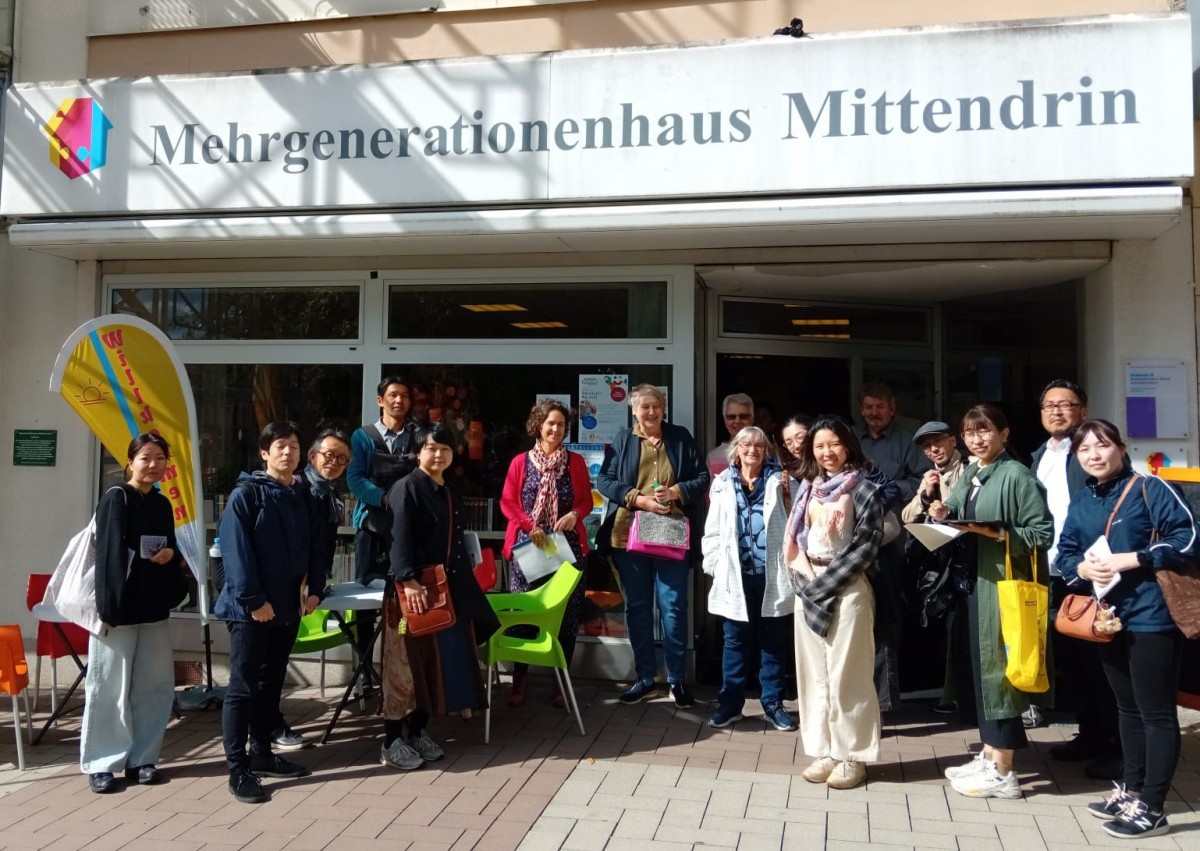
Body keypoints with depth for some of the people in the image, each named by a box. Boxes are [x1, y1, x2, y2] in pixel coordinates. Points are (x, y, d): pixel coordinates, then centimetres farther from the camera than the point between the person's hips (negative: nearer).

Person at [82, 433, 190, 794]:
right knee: (111, 686, 0)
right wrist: (110, 605, -19)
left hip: (153, 607, 6)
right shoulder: (115, 498, -7)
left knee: (154, 686, 8)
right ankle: (101, 763, 11)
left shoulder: (163, 504, 13)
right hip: (120, 605, -6)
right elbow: (109, 555, -13)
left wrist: (171, 554, -3)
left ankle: (141, 758, 19)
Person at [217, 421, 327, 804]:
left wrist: (314, 589, 1)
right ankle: (239, 771, 3)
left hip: (287, 607, 7)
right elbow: (235, 550, -16)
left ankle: (262, 755, 27)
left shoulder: (301, 498, 12)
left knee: (272, 683, 15)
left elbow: (312, 548, 14)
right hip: (250, 609, -7)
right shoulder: (245, 494, -9)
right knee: (243, 687, -2)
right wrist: (253, 599, -20)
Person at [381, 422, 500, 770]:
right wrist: (408, 581, -28)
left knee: (438, 663, 10)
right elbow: (398, 537, -18)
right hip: (412, 589, -8)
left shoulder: (451, 495, 17)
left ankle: (419, 732, 22)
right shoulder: (406, 488, -8)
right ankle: (392, 742, 6)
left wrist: (466, 592, 17)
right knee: (406, 665, -2)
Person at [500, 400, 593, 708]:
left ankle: (560, 680, 14)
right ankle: (520, 678, 13)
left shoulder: (575, 461, 6)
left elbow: (587, 501, 8)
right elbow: (507, 502, 1)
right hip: (527, 545, -1)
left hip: (567, 545, 1)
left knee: (566, 613, 3)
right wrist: (531, 526, -13)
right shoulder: (521, 461, 3)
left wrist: (574, 514, -14)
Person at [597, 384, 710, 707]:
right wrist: (639, 499, -13)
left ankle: (677, 679, 13)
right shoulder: (622, 440, 6)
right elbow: (604, 480, 0)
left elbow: (702, 478, 6)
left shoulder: (681, 437, 7)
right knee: (637, 607, 8)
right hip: (629, 535, 1)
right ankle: (645, 679, 20)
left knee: (673, 607, -1)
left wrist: (676, 491, -13)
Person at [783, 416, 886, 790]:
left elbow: (865, 546, -12)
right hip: (808, 587, 6)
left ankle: (852, 756, 8)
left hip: (846, 589, -6)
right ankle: (822, 751, 17)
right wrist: (803, 578, -1)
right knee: (814, 672, 8)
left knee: (847, 674, -2)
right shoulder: (807, 489, 13)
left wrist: (824, 583, -14)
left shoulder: (863, 490, -5)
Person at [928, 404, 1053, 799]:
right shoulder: (969, 476, 13)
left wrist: (998, 534, -24)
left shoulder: (1016, 475, -11)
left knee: (998, 665, -3)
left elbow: (1042, 532, -14)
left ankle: (1003, 772, 6)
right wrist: (943, 516, -1)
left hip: (1004, 581, -8)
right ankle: (989, 755, 24)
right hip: (974, 580, 8)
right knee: (982, 665, 13)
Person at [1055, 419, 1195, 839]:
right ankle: (1131, 790, 31)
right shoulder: (1079, 503, 10)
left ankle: (1151, 808, 9)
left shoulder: (1149, 488, -8)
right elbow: (1064, 554, 11)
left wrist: (1129, 560, -20)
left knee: (1157, 711, 1)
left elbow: (1187, 537, -15)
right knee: (1128, 707, 19)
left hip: (1151, 616, -7)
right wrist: (1082, 568, -11)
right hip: (1109, 618, 7)